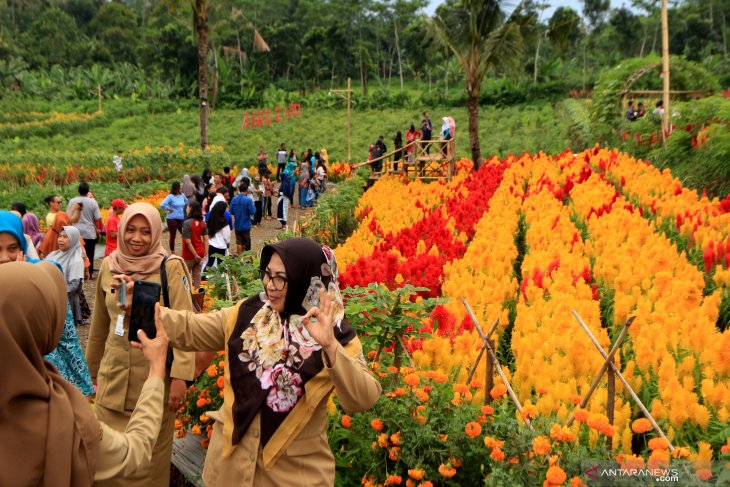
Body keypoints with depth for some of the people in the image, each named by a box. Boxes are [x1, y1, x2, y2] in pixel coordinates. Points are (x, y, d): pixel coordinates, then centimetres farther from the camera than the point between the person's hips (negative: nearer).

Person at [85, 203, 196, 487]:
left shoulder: (171, 267, -8)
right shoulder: (108, 265, 7)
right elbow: (100, 325, 16)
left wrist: (180, 376, -20)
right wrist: (94, 369, 21)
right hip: (113, 377, 4)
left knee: (148, 457, 7)